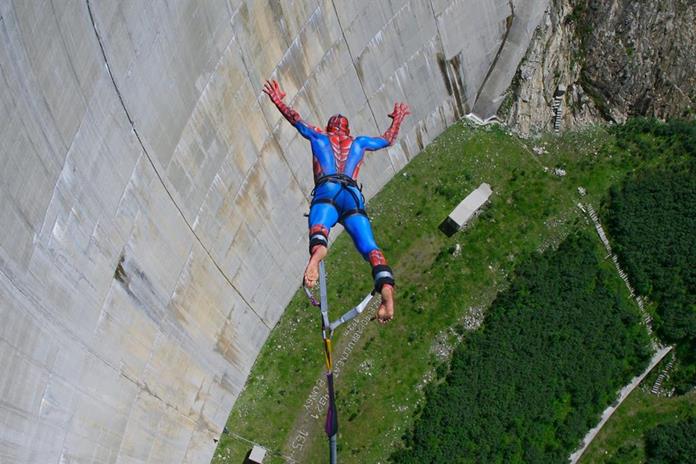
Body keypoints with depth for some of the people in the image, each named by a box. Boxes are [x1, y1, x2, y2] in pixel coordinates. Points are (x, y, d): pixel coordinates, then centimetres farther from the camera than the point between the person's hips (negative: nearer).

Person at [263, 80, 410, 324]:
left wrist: (278, 101, 59)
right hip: (352, 194, 2)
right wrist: (397, 119, 70)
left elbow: (295, 118, 42)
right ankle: (386, 286, -43)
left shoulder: (319, 136, 31)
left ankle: (318, 251, -68)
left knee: (318, 229, -32)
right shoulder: (359, 142, 35)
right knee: (369, 246, -16)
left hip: (326, 191, -2)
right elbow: (389, 139, 51)